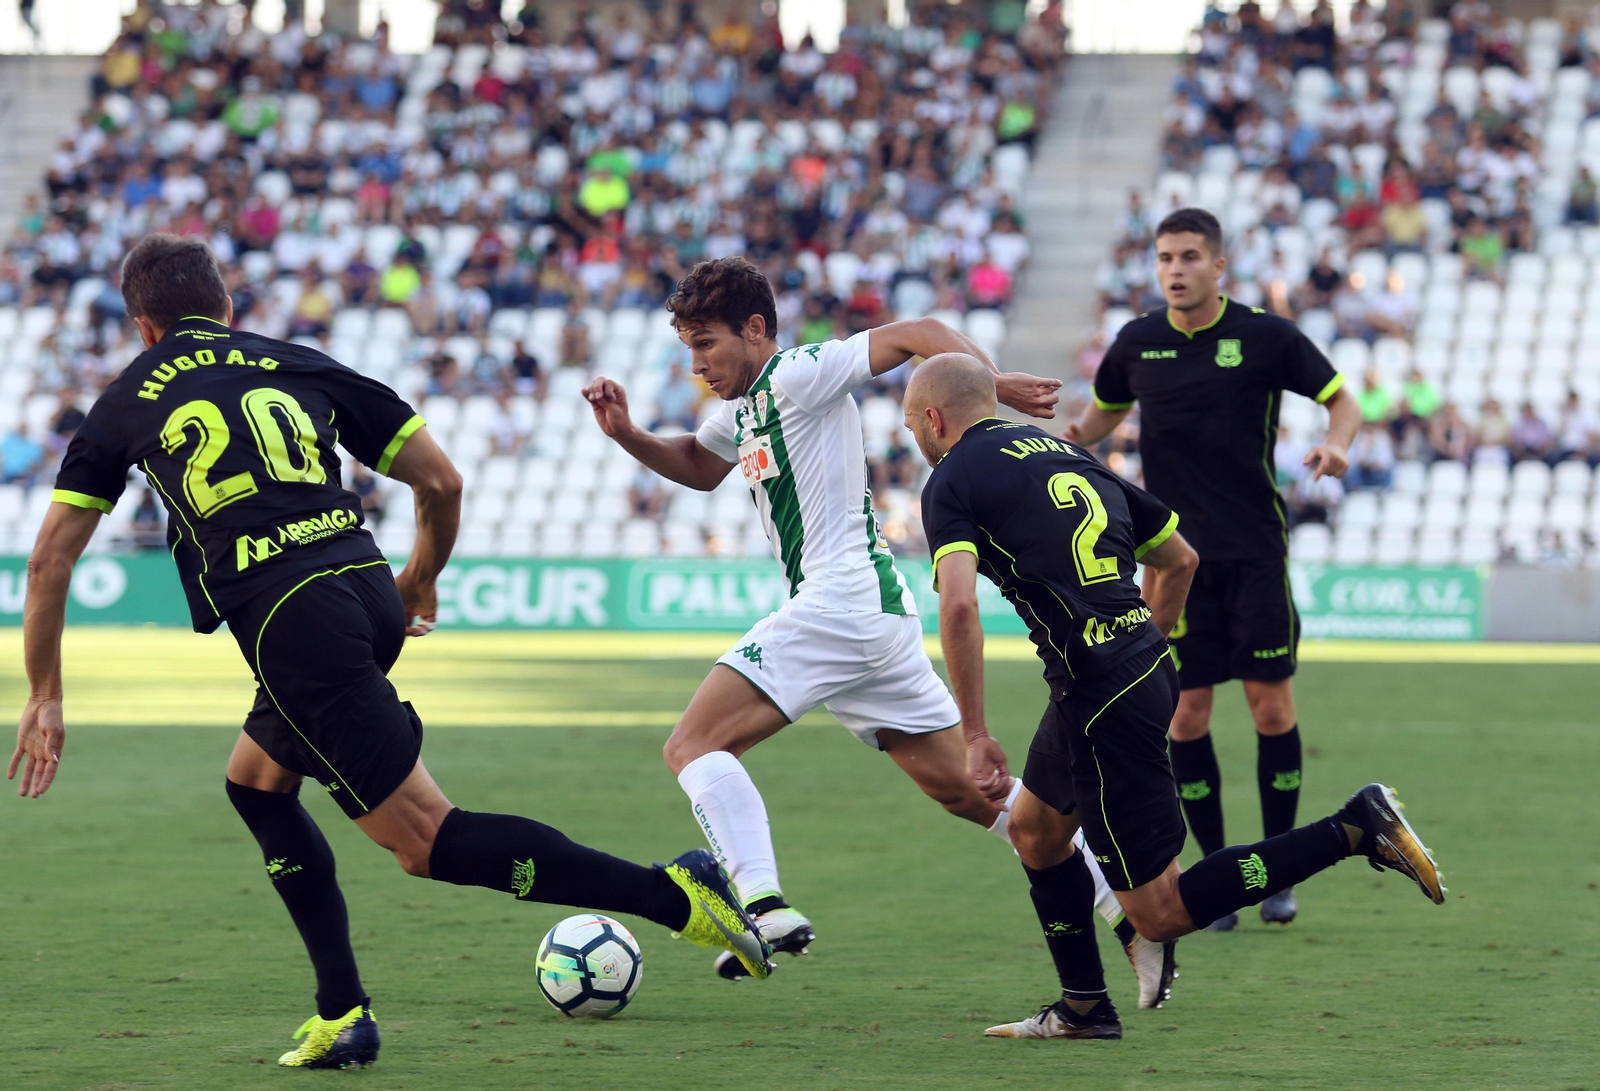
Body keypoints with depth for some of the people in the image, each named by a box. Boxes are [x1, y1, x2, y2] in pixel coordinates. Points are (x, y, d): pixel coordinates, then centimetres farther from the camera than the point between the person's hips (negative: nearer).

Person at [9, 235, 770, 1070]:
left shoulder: (126, 404, 17)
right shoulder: (301, 367, 22)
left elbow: (51, 556, 17)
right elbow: (441, 480, 17)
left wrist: (44, 697, 26)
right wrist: (420, 580, 35)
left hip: (286, 617, -5)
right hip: (367, 589, 5)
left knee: (425, 840, -6)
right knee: (255, 784, 26)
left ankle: (674, 896, -20)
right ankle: (342, 1016, 18)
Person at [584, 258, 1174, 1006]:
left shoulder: (798, 376, -7)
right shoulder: (743, 405, 20)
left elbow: (919, 335, -11)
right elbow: (698, 467, 38)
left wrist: (993, 387, -20)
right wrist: (626, 434, 22)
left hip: (839, 602, -10)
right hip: (880, 612, 10)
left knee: (693, 746, -13)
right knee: (970, 795, 12)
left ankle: (766, 906, -29)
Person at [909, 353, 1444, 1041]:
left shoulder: (953, 481, -5)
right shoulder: (1064, 452, 18)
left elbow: (958, 606, -22)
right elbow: (1178, 559, 23)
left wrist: (976, 737, -17)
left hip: (1102, 700, -9)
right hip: (1147, 668, 9)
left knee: (1159, 912, -4)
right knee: (1034, 830, 26)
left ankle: (1355, 829, -11)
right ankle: (1083, 1009, 30)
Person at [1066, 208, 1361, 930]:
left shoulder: (1265, 336, -4)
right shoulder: (1137, 343, 5)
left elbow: (1340, 399, 3)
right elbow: (1107, 409, 23)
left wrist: (1336, 444, -17)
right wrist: (1075, 436, 4)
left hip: (1255, 550, -2)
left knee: (1270, 703, -3)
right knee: (1186, 714, -2)